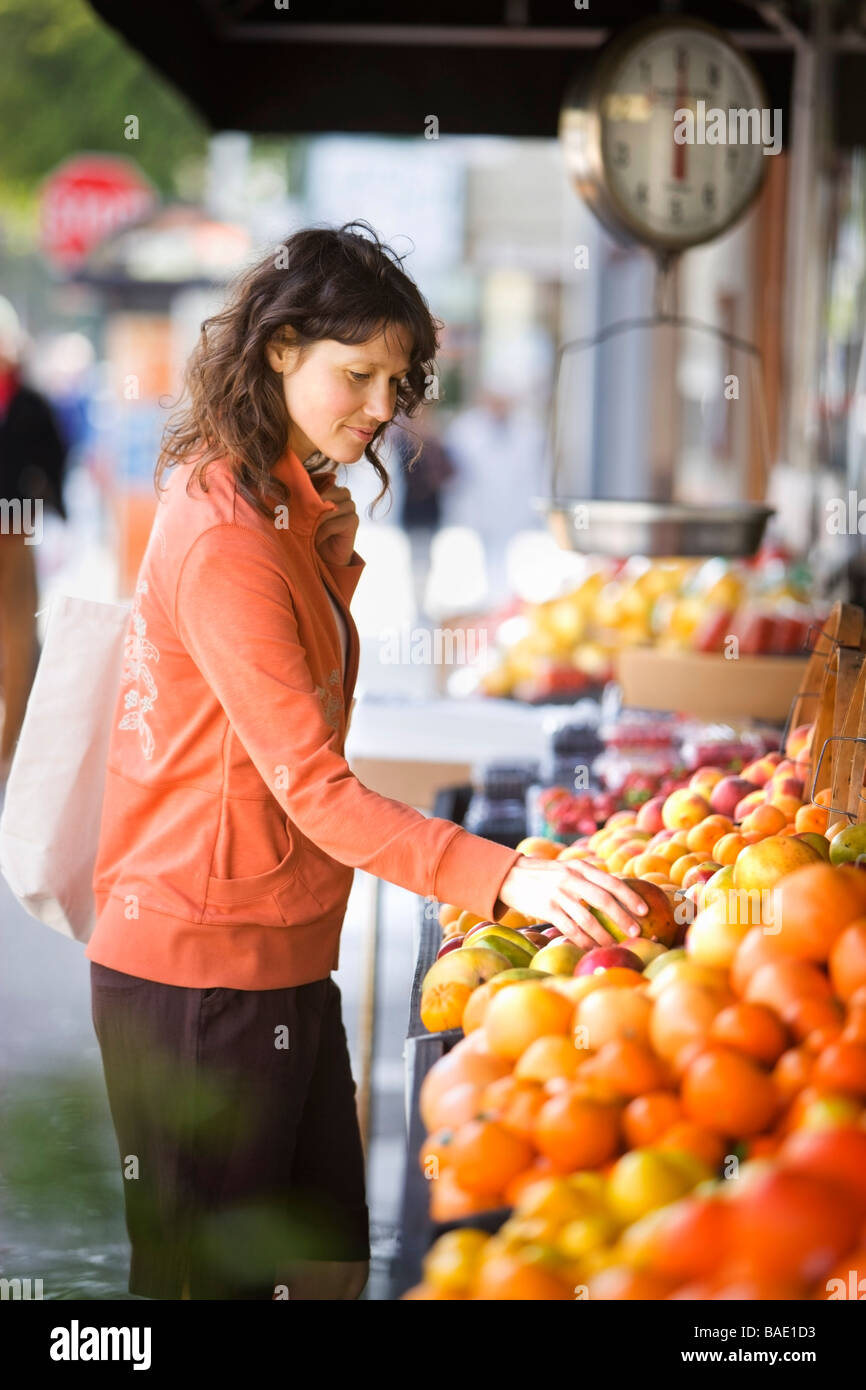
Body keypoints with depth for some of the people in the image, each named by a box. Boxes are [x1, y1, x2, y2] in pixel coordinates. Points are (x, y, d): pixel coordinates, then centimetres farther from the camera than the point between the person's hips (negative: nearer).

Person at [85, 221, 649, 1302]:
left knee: (326, 1257, 16)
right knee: (209, 1275, 2)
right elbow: (316, 792, -28)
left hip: (278, 961, 10)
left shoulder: (286, 506, 11)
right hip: (200, 976, -10)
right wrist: (504, 876, -35)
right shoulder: (226, 540, -21)